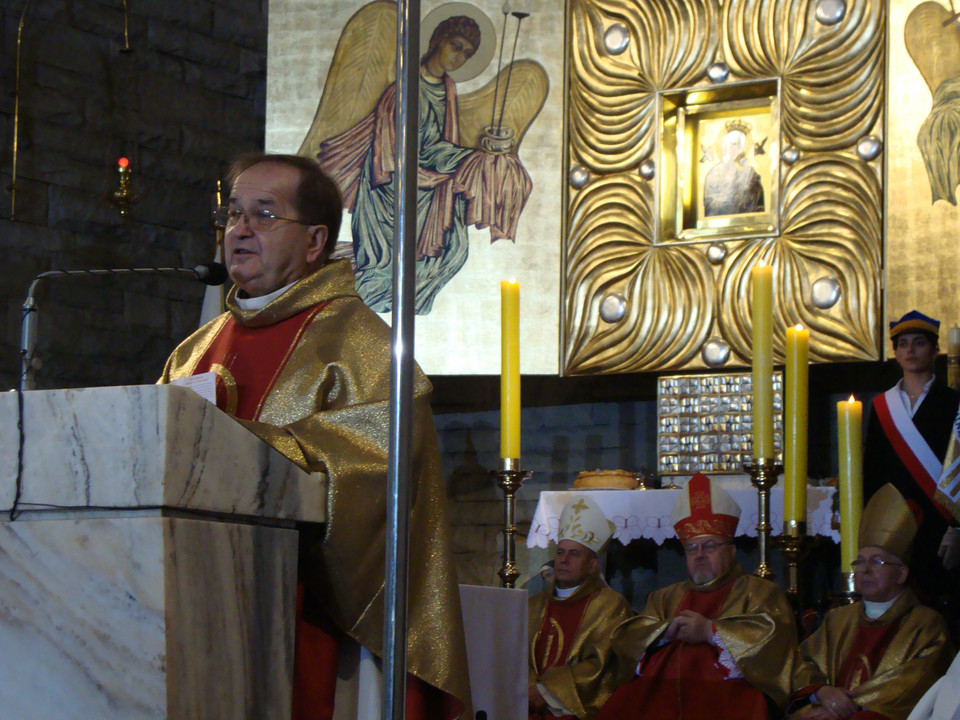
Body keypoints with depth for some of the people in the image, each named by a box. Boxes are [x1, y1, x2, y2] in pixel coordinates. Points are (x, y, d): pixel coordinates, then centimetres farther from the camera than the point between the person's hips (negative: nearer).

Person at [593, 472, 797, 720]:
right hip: (659, 688, 3)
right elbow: (623, 640, 20)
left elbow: (775, 635, -1)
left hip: (726, 691, -3)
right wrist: (666, 631, 0)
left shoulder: (757, 591, 20)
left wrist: (710, 631, -5)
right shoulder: (666, 597, 33)